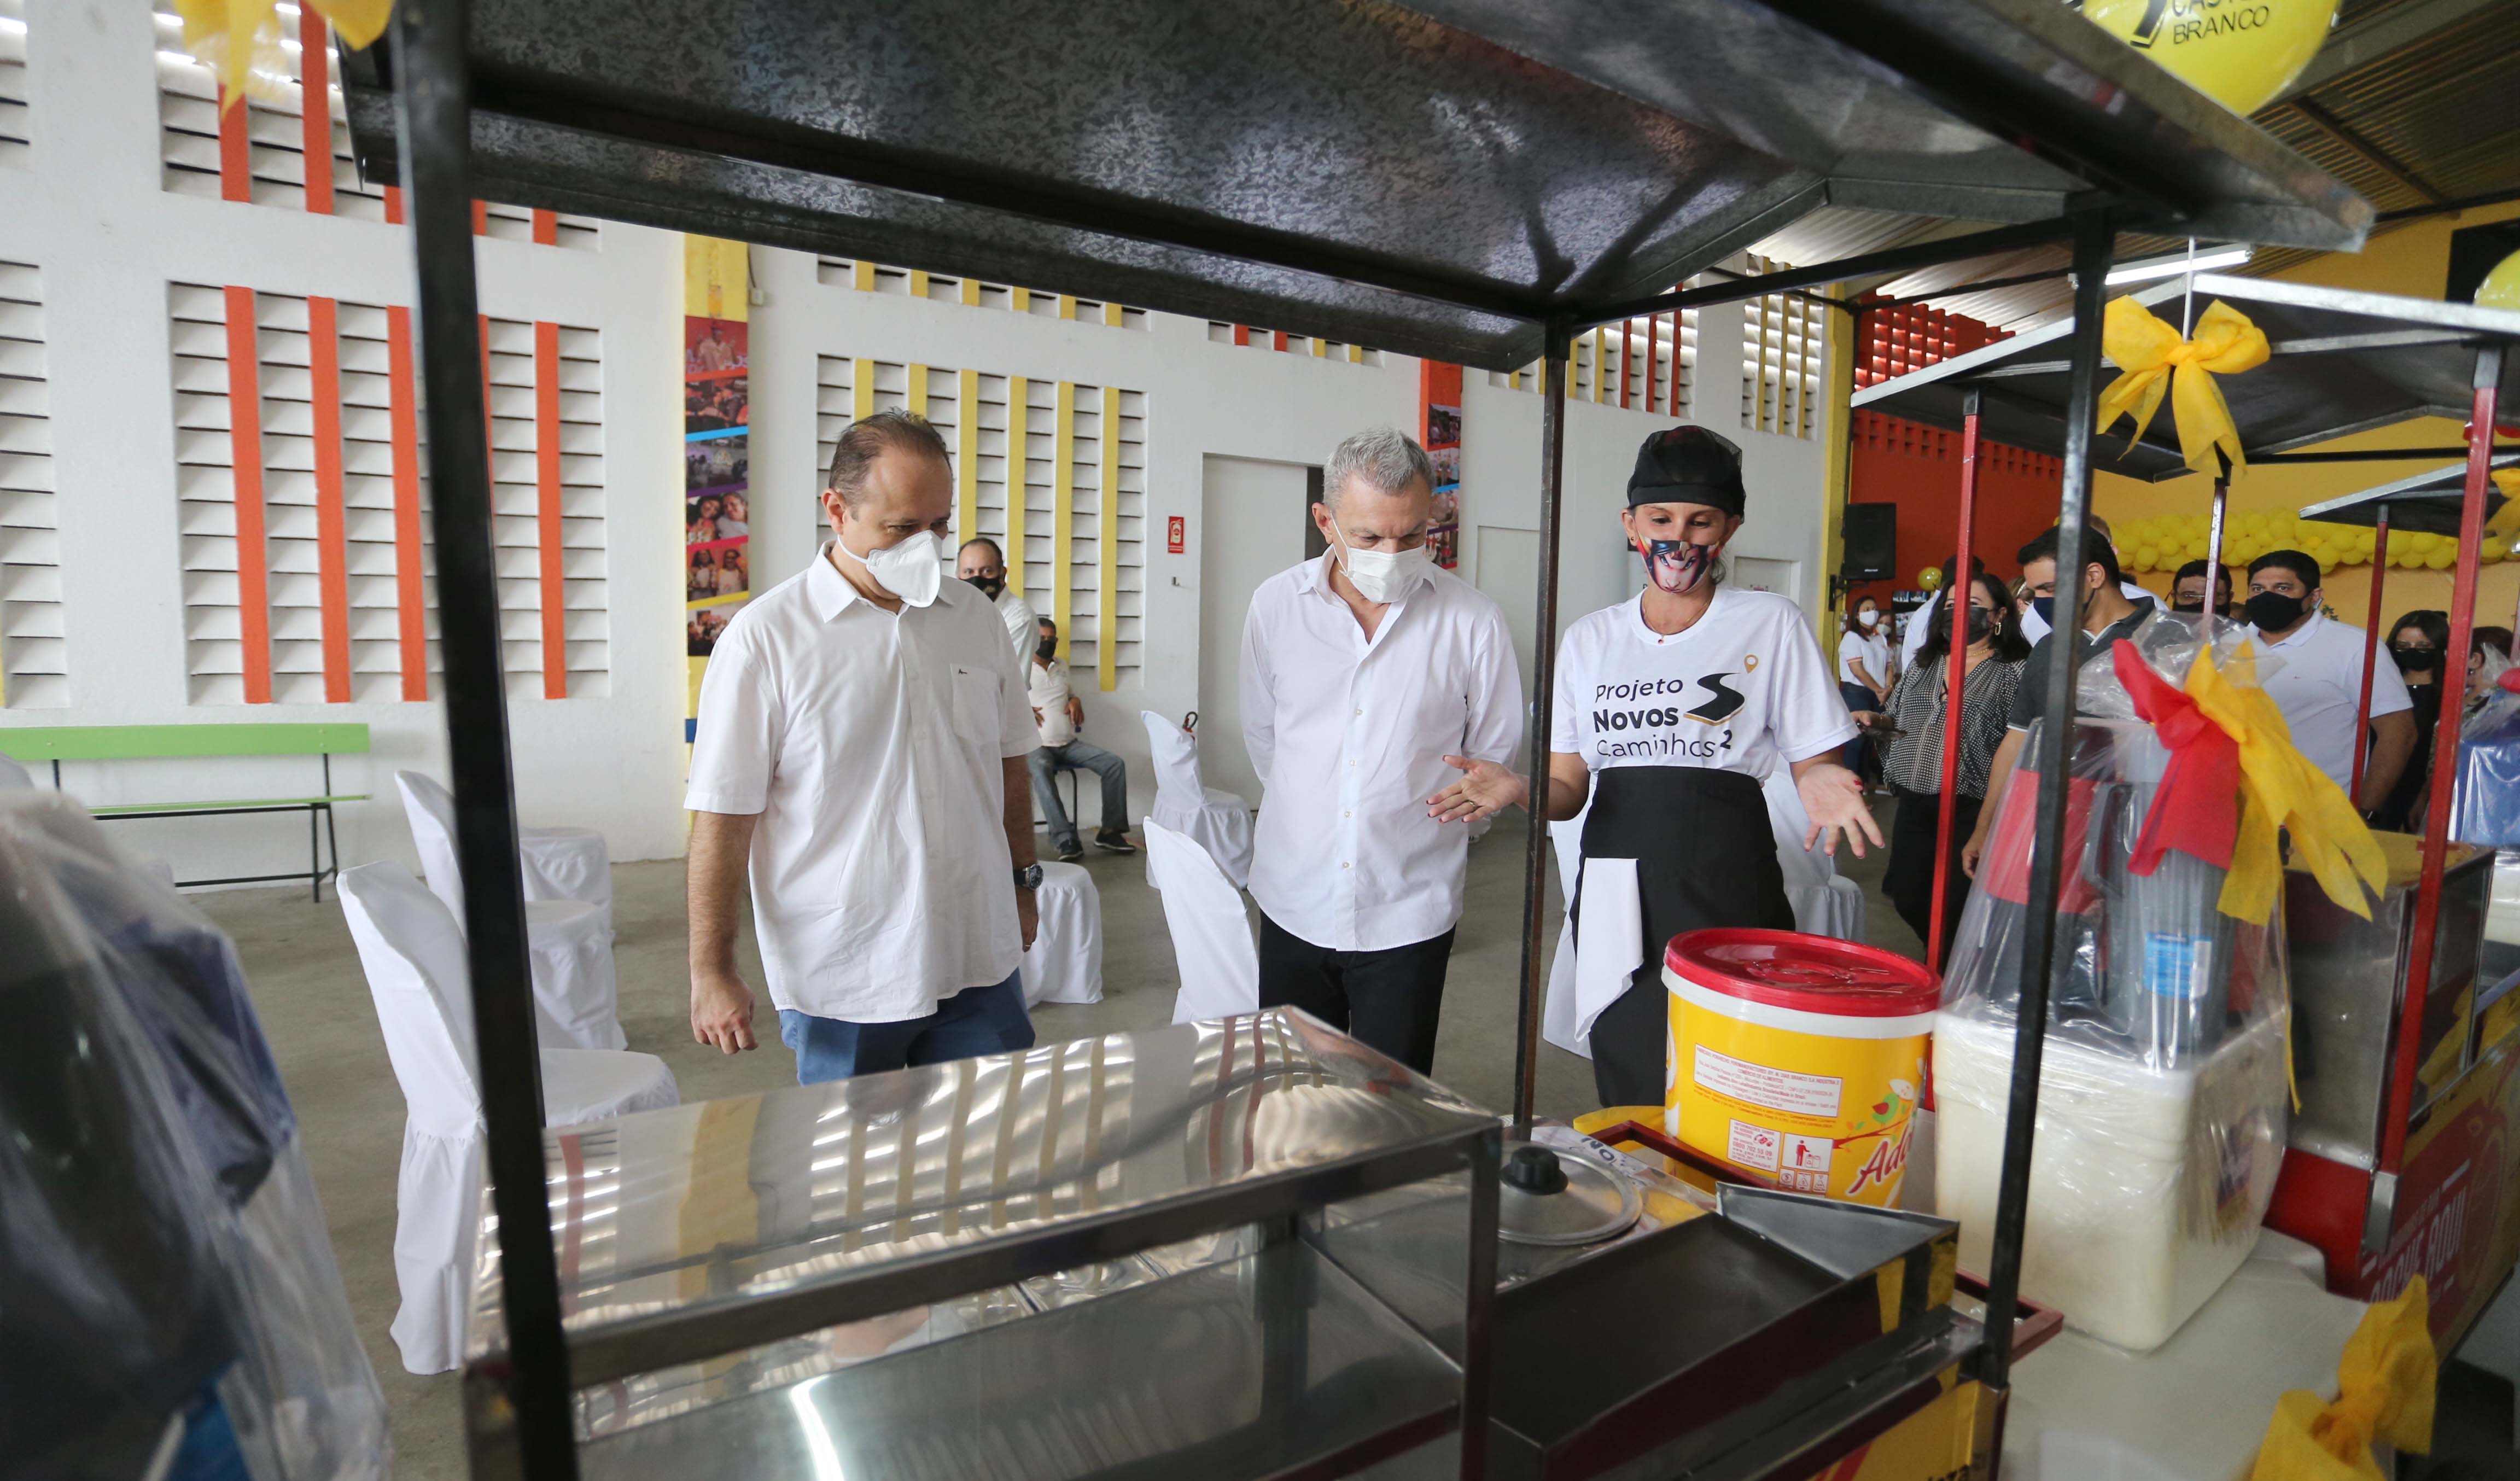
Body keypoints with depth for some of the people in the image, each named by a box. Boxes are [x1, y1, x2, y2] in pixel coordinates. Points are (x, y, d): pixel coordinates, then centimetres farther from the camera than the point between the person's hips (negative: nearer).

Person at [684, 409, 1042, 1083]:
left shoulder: (975, 617, 5)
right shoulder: (766, 635, -9)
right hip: (840, 982, -3)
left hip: (980, 960, 4)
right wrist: (711, 972, -8)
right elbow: (723, 812, -9)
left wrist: (1023, 884, 17)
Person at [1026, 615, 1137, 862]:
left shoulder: (1062, 665, 21)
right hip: (1037, 744, -6)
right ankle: (1065, 839, -44)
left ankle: (1110, 831, -10)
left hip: (1070, 742, 6)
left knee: (1115, 764, -13)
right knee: (1041, 770, -41)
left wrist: (1076, 701, 11)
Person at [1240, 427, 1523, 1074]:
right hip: (1294, 903, 2)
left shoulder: (1473, 620, -5)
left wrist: (1486, 790, -7)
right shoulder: (1276, 604, 0)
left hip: (1408, 913, -2)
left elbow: (1497, 755, 6)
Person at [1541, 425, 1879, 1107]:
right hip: (1616, 888, 3)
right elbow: (1568, 784, 10)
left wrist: (1822, 785, -19)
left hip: (1726, 889, -2)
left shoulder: (1772, 624, 3)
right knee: (1626, 1103, 10)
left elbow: (1814, 761, 4)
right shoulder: (1589, 638, 10)